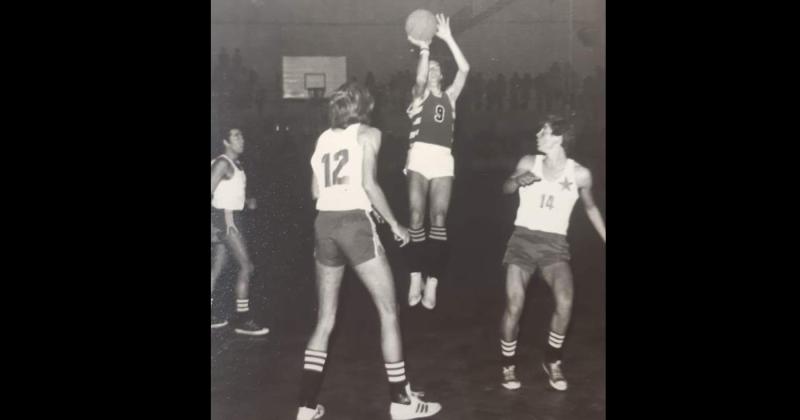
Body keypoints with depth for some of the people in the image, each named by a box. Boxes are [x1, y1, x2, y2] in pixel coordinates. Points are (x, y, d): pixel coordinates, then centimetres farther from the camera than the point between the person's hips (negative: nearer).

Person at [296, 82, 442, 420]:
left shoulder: (323, 138, 16)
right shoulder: (368, 134, 2)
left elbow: (316, 191, 15)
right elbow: (369, 184, -10)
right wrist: (394, 223, -1)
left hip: (324, 225, 6)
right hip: (355, 223, -6)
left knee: (325, 320, 12)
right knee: (389, 312, 6)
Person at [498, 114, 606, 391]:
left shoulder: (579, 174, 1)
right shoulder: (529, 163, 2)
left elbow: (590, 207, 16)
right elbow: (506, 189, -5)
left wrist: (604, 240, 16)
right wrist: (519, 180, -28)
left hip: (554, 244, 0)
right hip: (523, 239, 0)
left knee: (565, 303, -23)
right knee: (514, 306, -12)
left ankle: (552, 361, 1)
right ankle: (509, 365, 11)